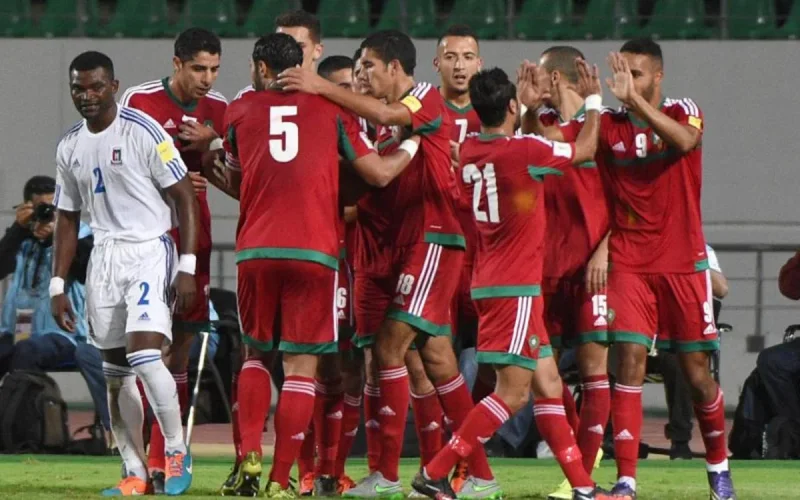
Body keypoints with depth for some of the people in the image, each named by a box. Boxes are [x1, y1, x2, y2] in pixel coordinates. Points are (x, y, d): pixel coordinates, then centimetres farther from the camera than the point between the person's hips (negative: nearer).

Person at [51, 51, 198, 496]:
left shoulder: (144, 132, -11)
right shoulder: (70, 147, 9)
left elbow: (185, 198, -8)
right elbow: (68, 219, 17)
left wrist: (187, 267, -14)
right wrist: (58, 286, 13)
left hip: (150, 250, -6)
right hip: (105, 256, 6)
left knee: (144, 354, -19)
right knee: (116, 372, 4)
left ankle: (177, 452, -2)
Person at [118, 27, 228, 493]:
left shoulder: (219, 109, 6)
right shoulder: (140, 101, -6)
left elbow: (232, 182, 8)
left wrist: (209, 147, -11)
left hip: (194, 238, 4)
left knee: (182, 343, 5)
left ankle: (163, 458, 10)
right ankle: (145, 459, -10)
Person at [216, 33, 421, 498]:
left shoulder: (241, 111, 9)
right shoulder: (332, 108, 6)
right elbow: (380, 173, 7)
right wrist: (412, 146, 25)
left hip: (256, 250, 2)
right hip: (314, 251, -2)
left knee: (257, 353, 19)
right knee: (301, 366, 3)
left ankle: (250, 455, 2)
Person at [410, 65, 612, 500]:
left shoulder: (469, 151, 5)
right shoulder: (523, 151, -15)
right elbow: (584, 149, 2)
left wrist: (528, 101, 33)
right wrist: (594, 99, 16)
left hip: (490, 281, 9)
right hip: (515, 286, -9)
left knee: (547, 384, 11)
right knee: (513, 392, -8)